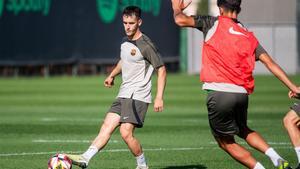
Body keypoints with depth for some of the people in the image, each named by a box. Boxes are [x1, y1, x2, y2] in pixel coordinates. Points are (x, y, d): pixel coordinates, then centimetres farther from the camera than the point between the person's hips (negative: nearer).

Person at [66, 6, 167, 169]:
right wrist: (112, 75, 29)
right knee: (107, 127, -6)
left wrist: (159, 97, -16)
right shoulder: (125, 41, 13)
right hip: (123, 94, 8)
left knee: (126, 133, -18)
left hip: (138, 96, -8)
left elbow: (161, 70, -10)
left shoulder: (146, 45, -12)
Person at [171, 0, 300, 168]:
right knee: (243, 130, 30)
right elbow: (270, 63, 8)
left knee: (226, 142, 9)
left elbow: (181, 20, -4)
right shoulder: (249, 36, 15)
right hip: (242, 93, 5)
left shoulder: (213, 23, 2)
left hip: (219, 93, -5)